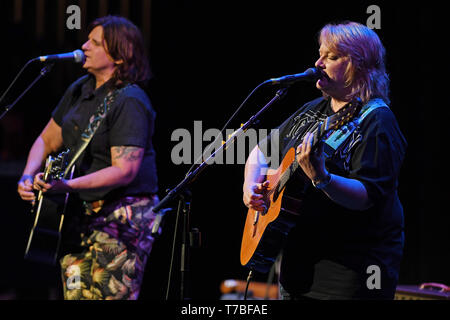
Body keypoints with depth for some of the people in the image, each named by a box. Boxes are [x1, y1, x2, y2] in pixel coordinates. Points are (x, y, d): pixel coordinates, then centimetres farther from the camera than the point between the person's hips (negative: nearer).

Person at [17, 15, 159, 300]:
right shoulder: (80, 90, 10)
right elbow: (47, 141, 20)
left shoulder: (129, 102, -18)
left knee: (111, 294, -10)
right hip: (84, 213, 9)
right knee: (75, 293, 8)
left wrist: (67, 186, -35)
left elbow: (124, 170, -26)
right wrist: (28, 177, 1)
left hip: (123, 215, -9)